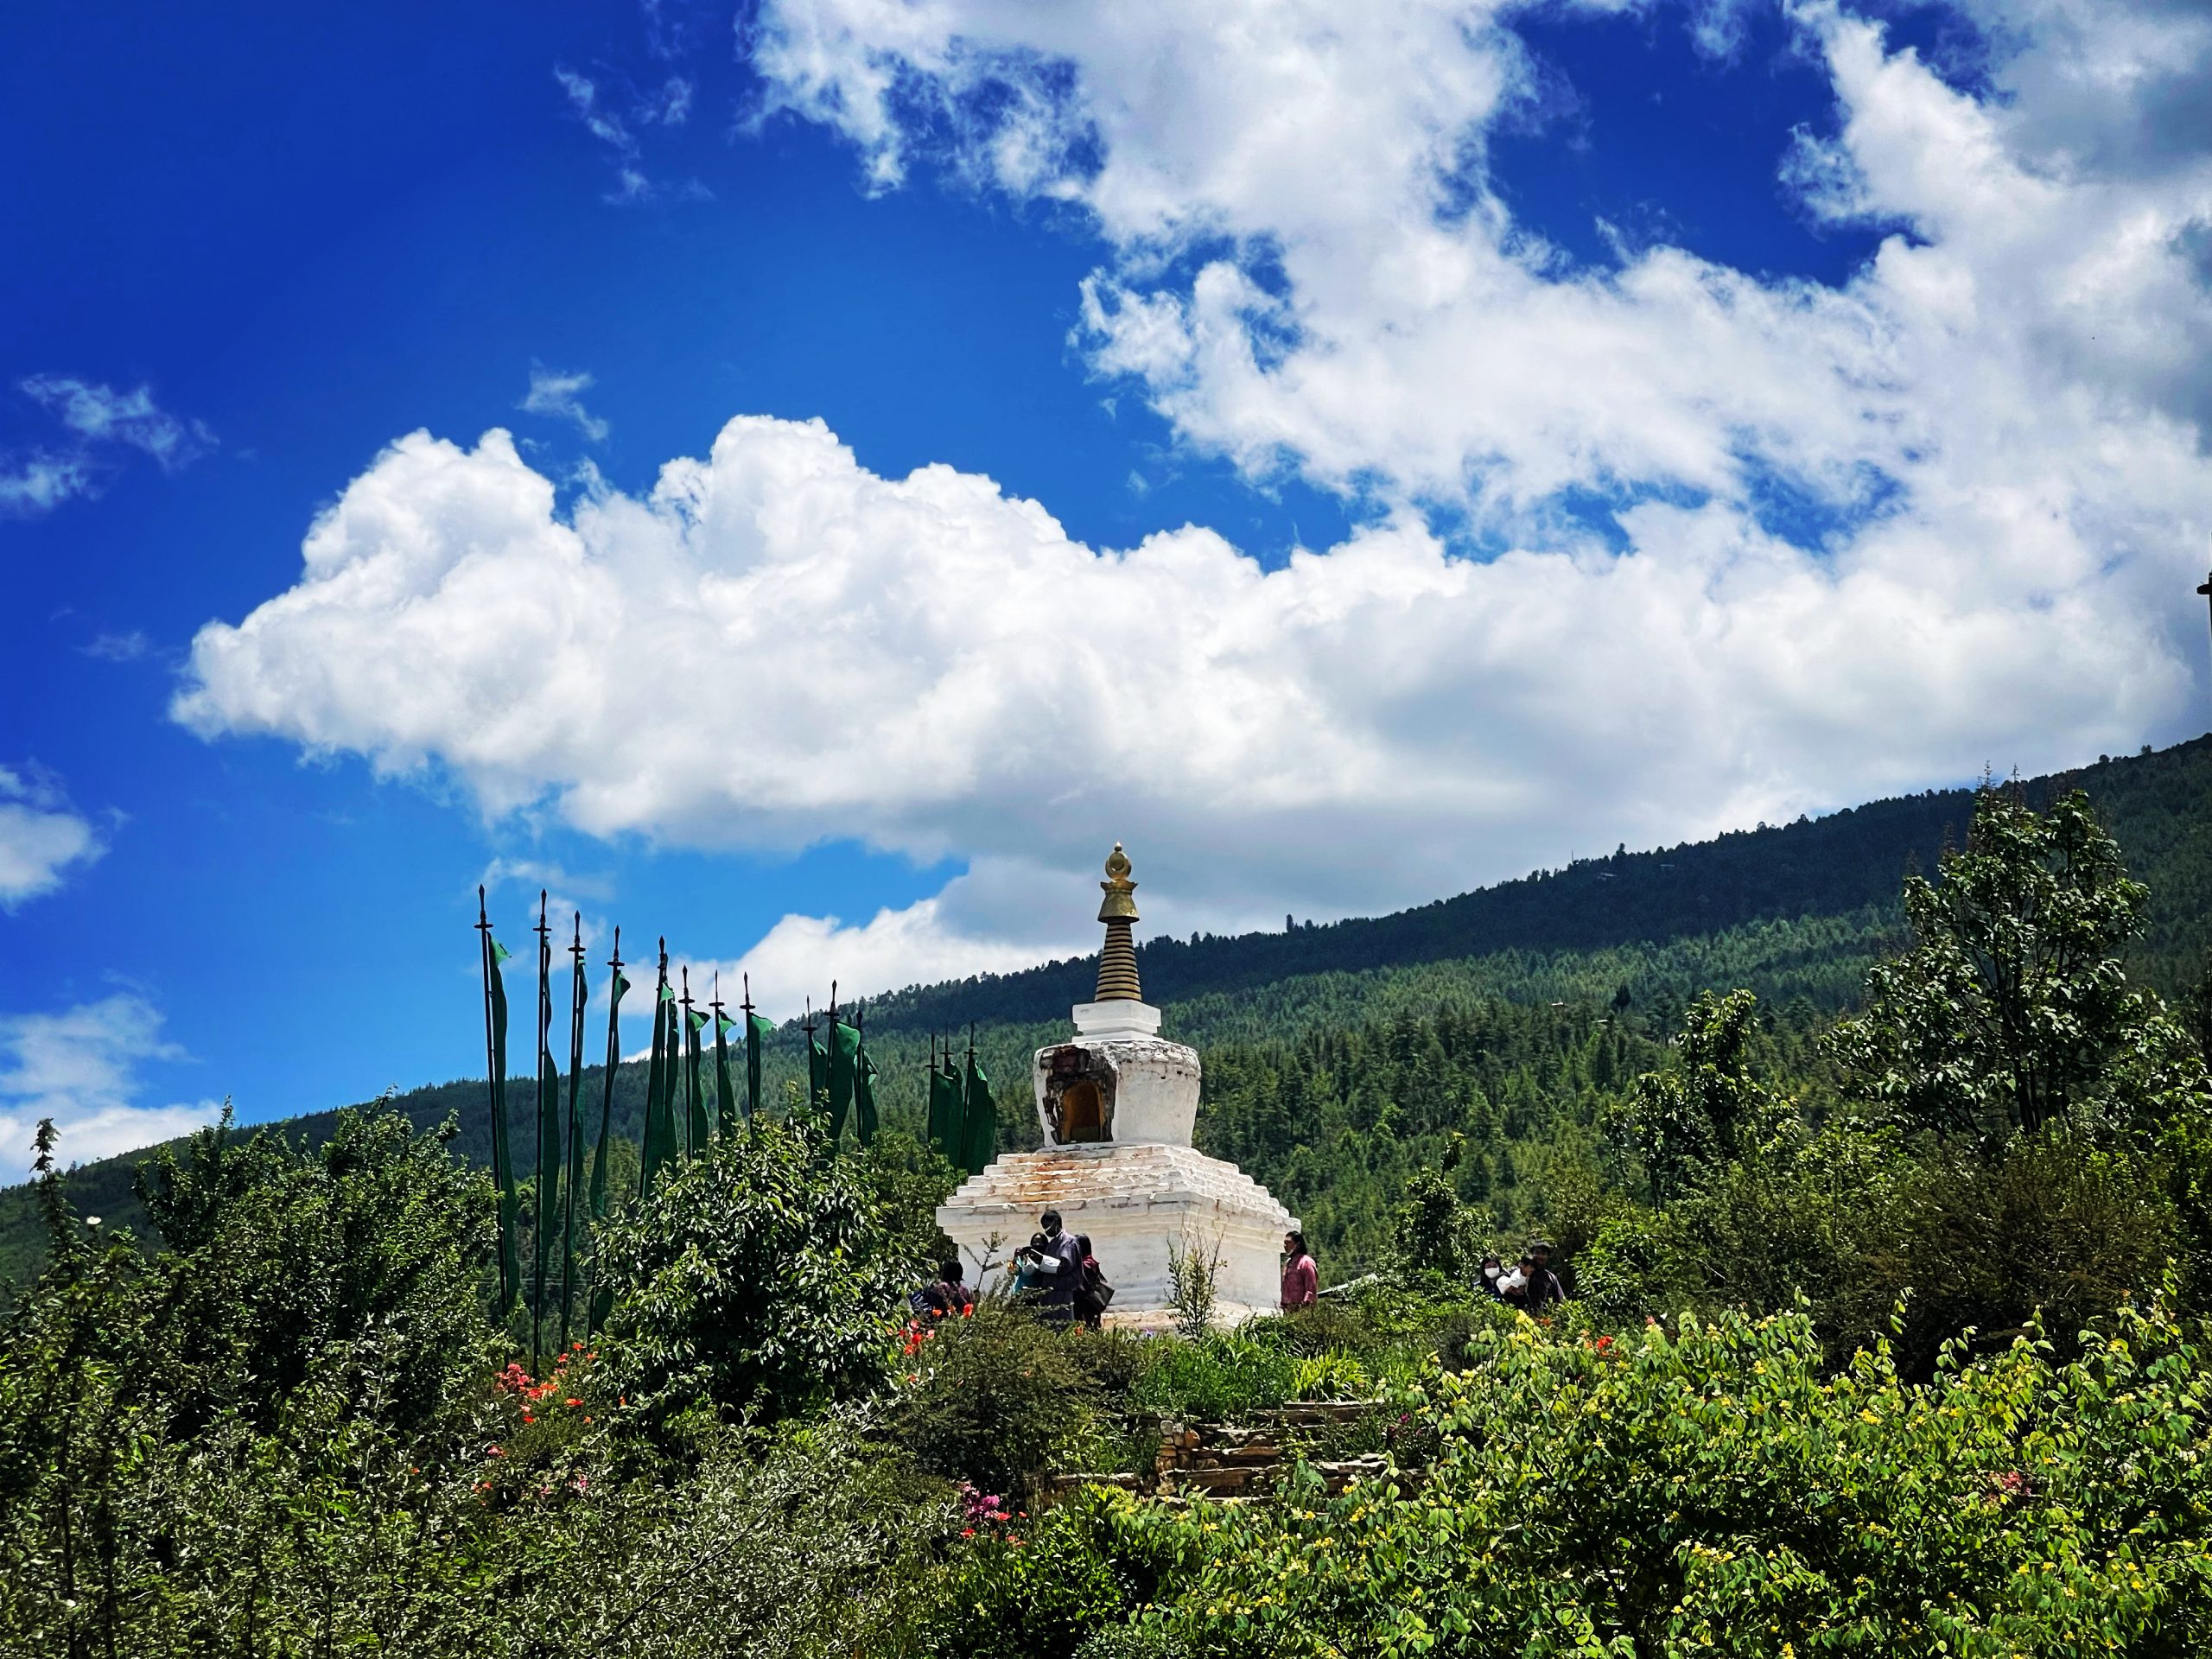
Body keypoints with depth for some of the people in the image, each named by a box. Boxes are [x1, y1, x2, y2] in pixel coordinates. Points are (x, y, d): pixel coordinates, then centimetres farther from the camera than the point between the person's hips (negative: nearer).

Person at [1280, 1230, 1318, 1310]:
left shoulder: (1306, 1262, -6)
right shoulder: (1288, 1263, 19)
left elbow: (1311, 1289, -12)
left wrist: (1305, 1308, -18)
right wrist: (1283, 1305, 16)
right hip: (1288, 1309, 8)